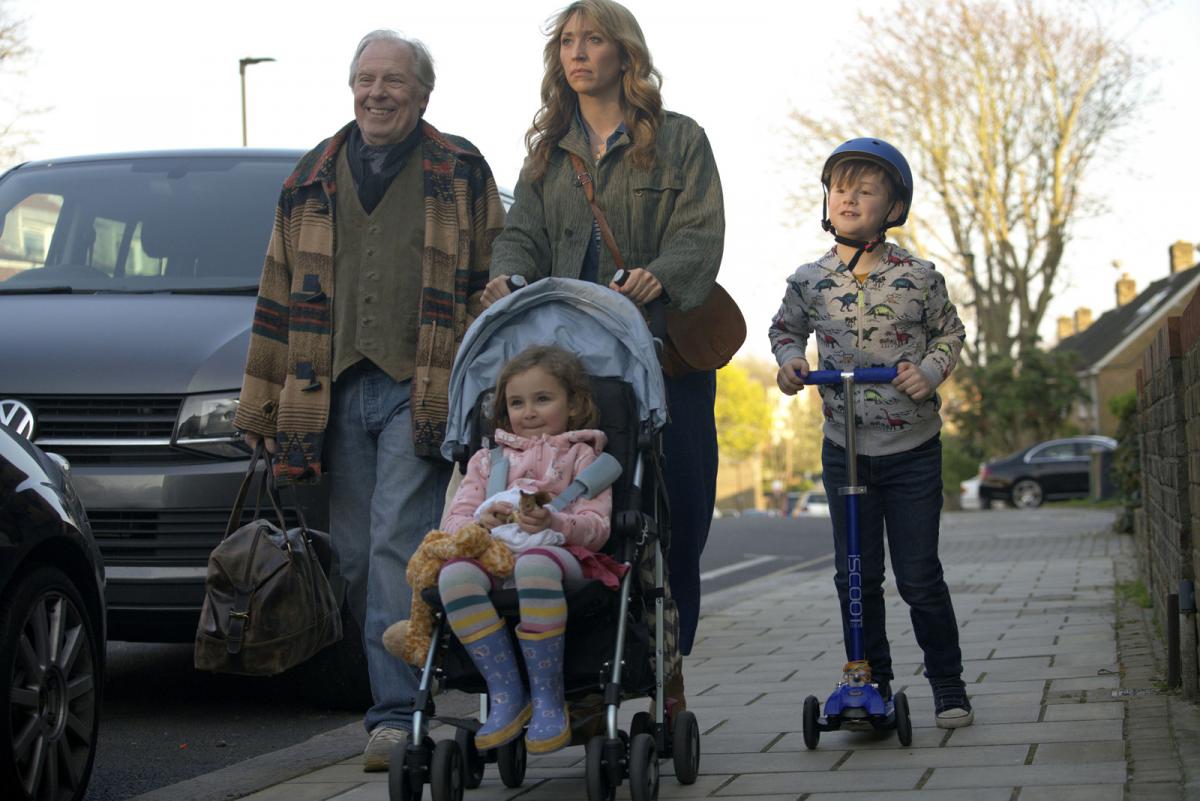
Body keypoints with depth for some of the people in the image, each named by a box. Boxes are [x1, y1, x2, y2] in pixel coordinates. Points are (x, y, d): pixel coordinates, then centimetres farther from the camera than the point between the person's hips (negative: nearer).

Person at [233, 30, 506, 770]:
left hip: (422, 394, -4)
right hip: (336, 394, 4)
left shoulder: (462, 173, 6)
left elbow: (494, 286, 5)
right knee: (356, 557, 5)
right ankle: (399, 695, 15)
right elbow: (279, 295, 18)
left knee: (399, 548, -11)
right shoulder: (312, 179, 16)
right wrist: (263, 406, 14)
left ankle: (399, 714, -9)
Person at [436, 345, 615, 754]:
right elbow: (453, 520, 17)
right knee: (454, 573, -34)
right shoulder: (487, 460, 30)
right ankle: (506, 692, -27)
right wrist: (480, 524, -8)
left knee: (534, 564, -42)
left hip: (557, 554, -3)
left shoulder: (581, 456, 20)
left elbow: (596, 527, 4)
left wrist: (554, 523, -18)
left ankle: (548, 697, -32)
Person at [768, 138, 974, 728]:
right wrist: (789, 360, -3)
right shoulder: (809, 280, -1)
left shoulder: (918, 276, -7)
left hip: (912, 451, -2)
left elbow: (950, 331, 7)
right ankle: (872, 685, 19)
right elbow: (785, 326, 17)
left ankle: (948, 684, 15)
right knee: (856, 576, 7)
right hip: (845, 451, 3)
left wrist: (930, 371, -11)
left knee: (919, 576, 0)